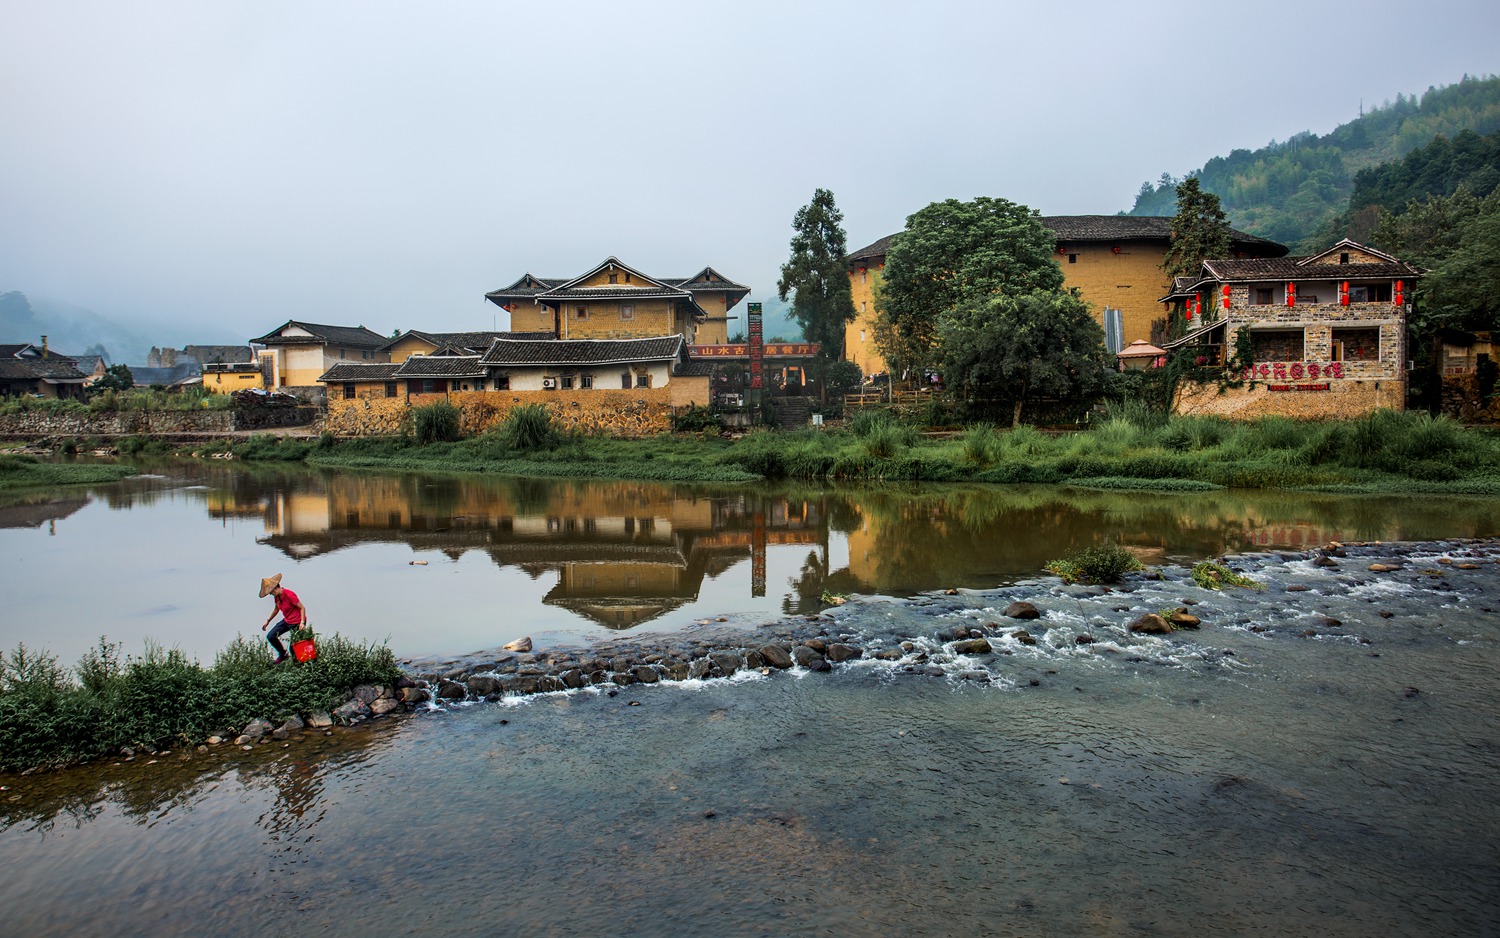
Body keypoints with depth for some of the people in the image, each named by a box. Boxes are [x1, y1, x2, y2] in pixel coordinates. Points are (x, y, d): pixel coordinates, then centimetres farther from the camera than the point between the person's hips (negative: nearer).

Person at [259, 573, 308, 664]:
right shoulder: (277, 596, 2)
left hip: (297, 623, -8)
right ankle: (282, 654, 25)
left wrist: (302, 623, -26)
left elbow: (302, 608, -19)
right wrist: (268, 621, 19)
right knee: (270, 636, 5)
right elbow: (276, 609, 22)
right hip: (286, 621, 8)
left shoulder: (289, 595, -23)